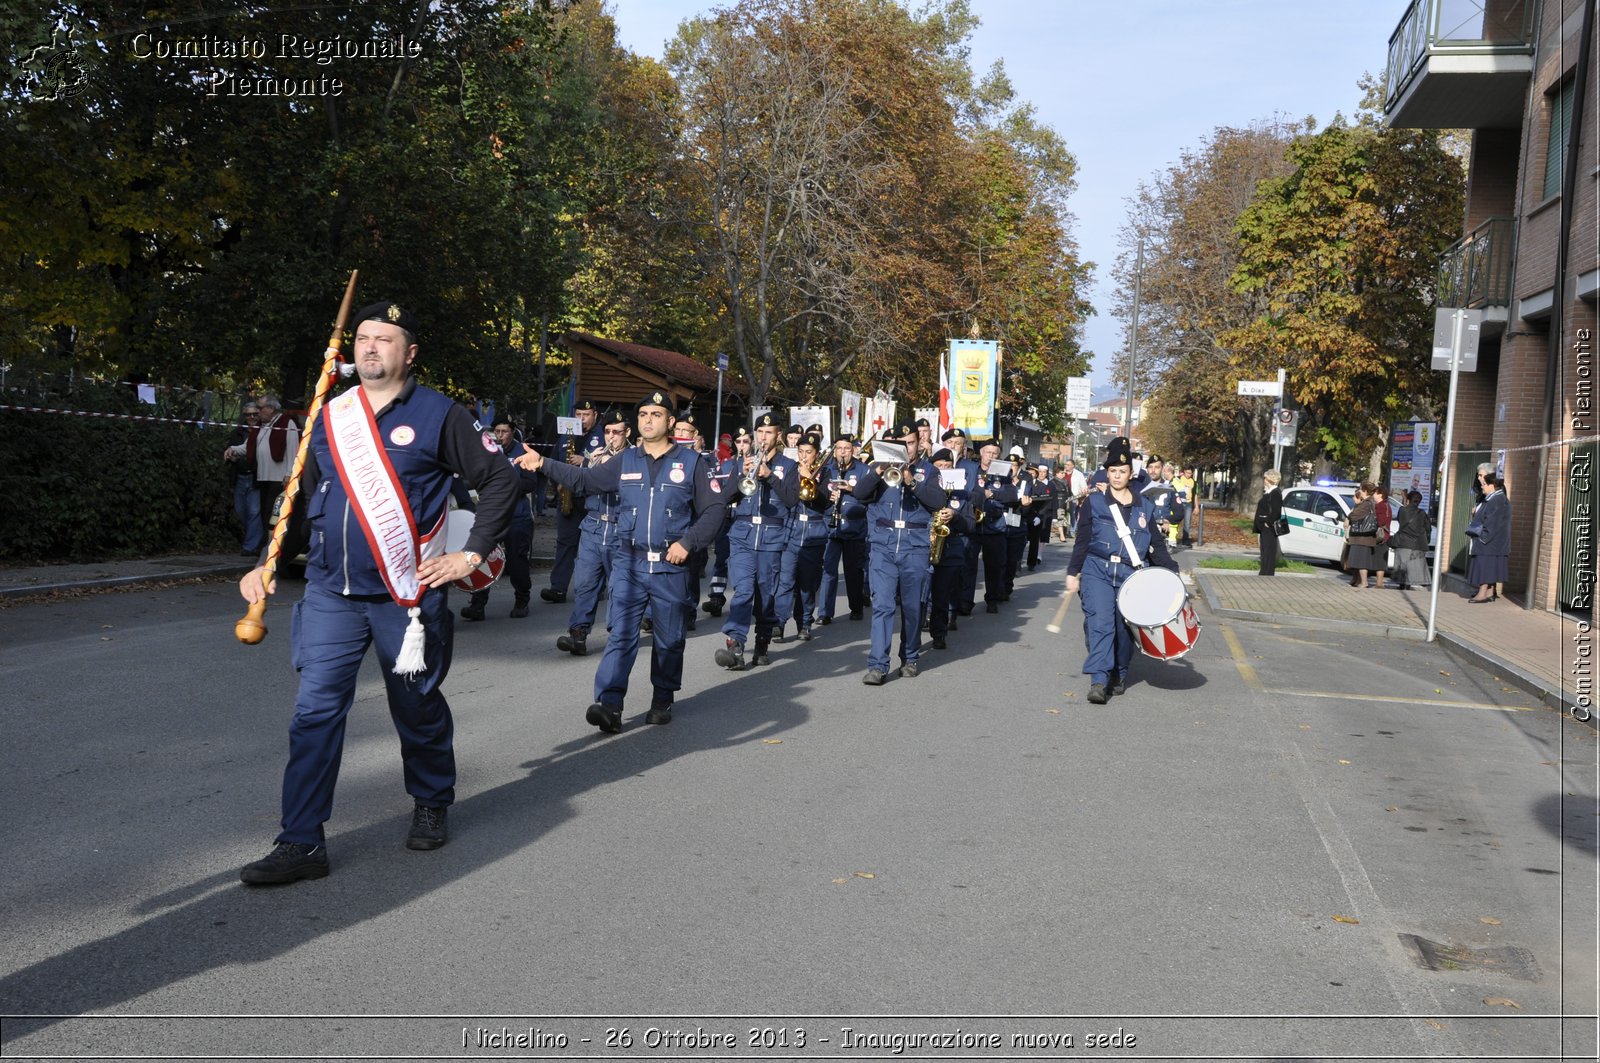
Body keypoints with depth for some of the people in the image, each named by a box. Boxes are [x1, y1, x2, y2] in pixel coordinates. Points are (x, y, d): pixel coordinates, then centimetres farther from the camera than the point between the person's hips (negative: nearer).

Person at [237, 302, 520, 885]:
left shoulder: (437, 414, -4)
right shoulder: (330, 416, 10)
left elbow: (500, 480, -1)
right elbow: (303, 498, 18)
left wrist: (471, 555, -5)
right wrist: (269, 564, 10)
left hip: (407, 594, -3)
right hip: (330, 591, 4)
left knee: (417, 706, 11)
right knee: (315, 709, -3)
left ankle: (431, 806, 34)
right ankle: (302, 843, 2)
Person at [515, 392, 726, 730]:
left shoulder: (690, 462, 1)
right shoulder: (625, 461, 8)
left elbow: (713, 509, -1)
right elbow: (584, 479, 5)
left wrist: (688, 542, -12)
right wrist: (543, 463, -5)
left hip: (670, 567, -1)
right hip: (629, 564, 1)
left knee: (669, 638, 9)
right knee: (621, 635, -6)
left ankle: (663, 700, 24)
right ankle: (609, 705, -11)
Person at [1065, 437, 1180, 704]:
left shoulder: (1144, 507, 10)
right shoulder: (1094, 502, 4)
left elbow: (1156, 544, 12)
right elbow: (1082, 541, 5)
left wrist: (1172, 572, 2)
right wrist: (1072, 573, 2)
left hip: (1131, 575, 2)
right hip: (1097, 571, -2)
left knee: (1125, 627, 7)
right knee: (1100, 622, -16)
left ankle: (1119, 676, 26)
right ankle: (1098, 681, -20)